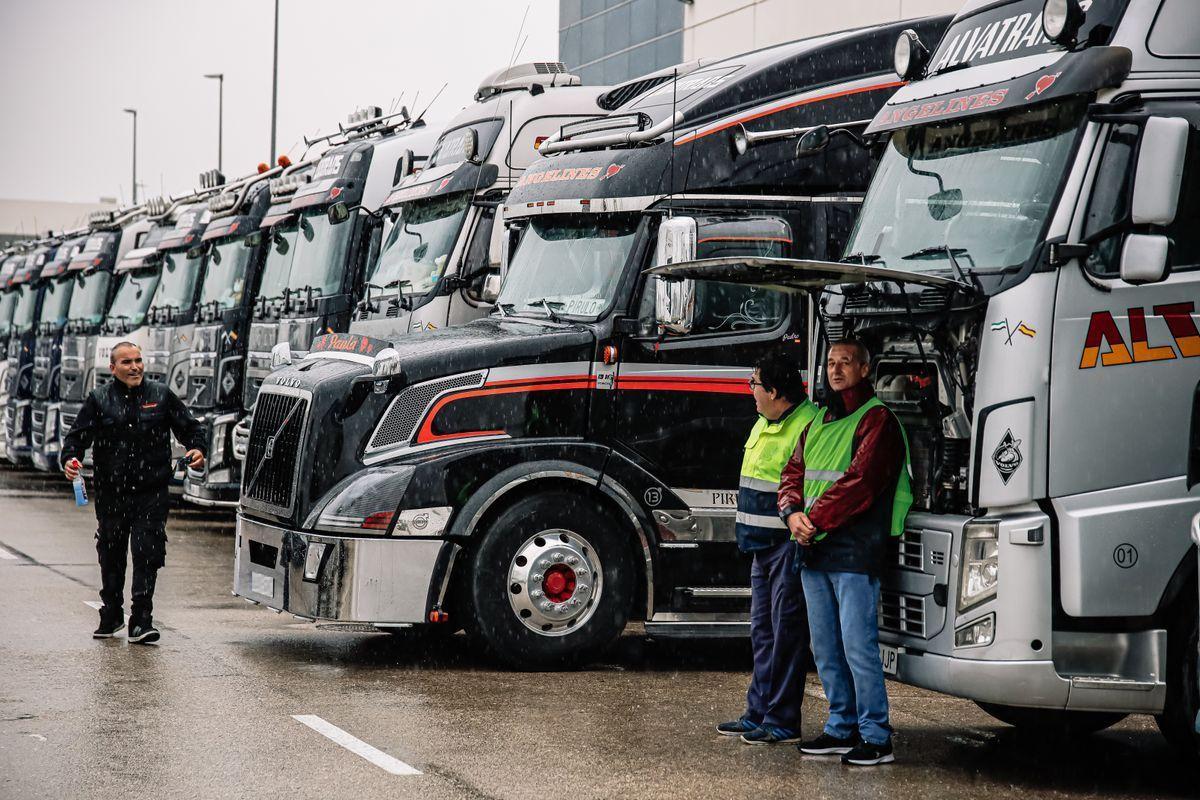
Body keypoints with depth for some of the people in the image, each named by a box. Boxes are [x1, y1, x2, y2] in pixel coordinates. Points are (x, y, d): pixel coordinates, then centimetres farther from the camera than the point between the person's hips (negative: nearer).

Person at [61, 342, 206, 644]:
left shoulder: (161, 396, 7)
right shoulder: (99, 400, 6)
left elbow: (189, 427, 13)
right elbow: (78, 435, 2)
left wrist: (197, 449, -7)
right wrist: (69, 459, -17)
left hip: (151, 493, -1)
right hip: (111, 492, 1)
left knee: (148, 554, -9)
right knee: (111, 555, 11)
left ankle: (141, 621, -7)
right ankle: (111, 615, 29)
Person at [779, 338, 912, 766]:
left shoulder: (876, 420, -7)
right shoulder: (819, 421, 18)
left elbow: (859, 483, -17)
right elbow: (793, 473, 17)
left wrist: (815, 520, -15)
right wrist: (793, 513, -4)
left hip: (854, 551, -8)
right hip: (814, 551, 8)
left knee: (858, 645, -9)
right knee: (825, 647, 12)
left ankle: (876, 736, -4)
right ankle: (842, 727, 22)